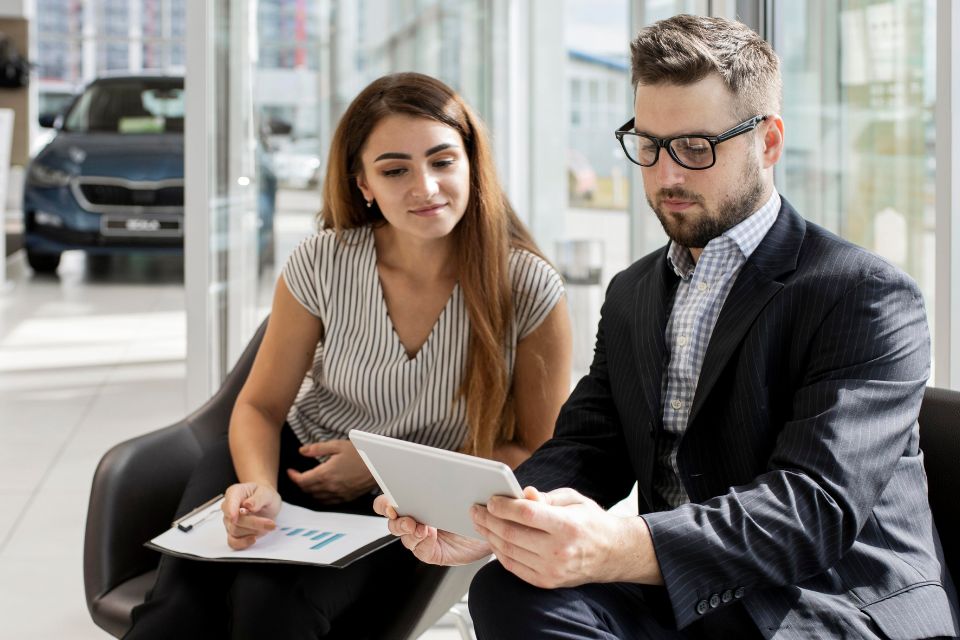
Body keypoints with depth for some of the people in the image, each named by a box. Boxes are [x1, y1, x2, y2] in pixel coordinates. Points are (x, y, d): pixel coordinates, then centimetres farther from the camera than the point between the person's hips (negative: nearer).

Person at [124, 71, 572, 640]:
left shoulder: (528, 289, -16)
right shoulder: (322, 266, -11)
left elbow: (538, 453, -6)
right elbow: (261, 406, -1)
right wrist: (259, 486, -25)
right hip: (296, 462, 2)